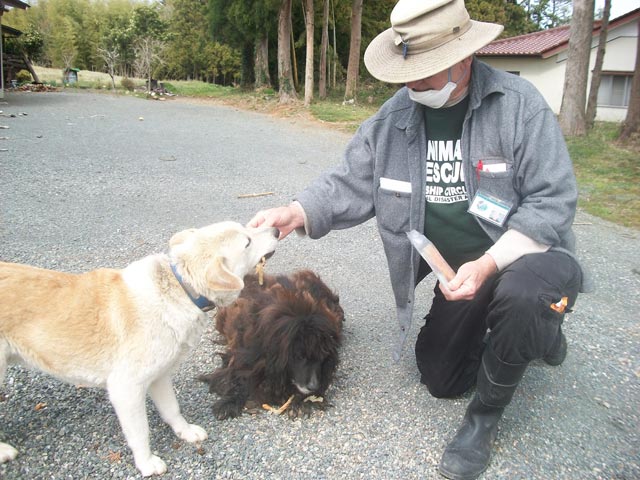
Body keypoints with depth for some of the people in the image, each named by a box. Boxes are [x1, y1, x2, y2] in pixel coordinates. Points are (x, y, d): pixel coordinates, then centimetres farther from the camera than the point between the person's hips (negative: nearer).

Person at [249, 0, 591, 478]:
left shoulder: (520, 104, -20)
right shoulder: (394, 116, -9)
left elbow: (552, 200, -21)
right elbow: (351, 183, -7)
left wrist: (490, 264, -33)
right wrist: (297, 213, -25)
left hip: (529, 255, -4)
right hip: (461, 268, 5)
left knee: (520, 292, -41)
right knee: (439, 379, 13)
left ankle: (485, 416, -10)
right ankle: (536, 334, 36)